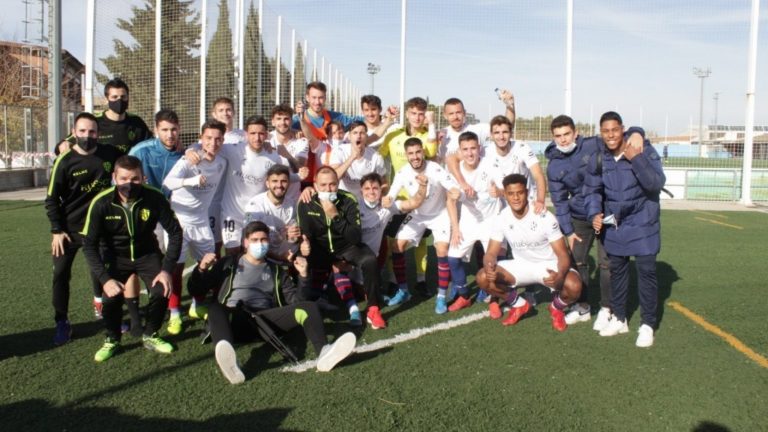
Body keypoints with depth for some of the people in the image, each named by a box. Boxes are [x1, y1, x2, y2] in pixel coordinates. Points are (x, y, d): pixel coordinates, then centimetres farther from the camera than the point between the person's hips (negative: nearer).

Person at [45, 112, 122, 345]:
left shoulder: (110, 153, -4)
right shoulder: (65, 161, -10)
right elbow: (52, 199, -6)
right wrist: (56, 230, -10)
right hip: (69, 228, -1)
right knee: (61, 274, 0)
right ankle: (62, 323, 13)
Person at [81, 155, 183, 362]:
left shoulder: (155, 198, -24)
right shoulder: (101, 203, -23)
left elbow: (175, 232, -14)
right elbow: (89, 244, -16)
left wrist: (167, 269, -20)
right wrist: (105, 279, -25)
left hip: (147, 254, 1)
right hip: (116, 256, 0)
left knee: (162, 291, -20)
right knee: (112, 297, -22)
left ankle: (150, 336, 9)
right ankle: (112, 340, 9)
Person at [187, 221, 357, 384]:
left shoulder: (276, 270, 26)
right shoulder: (229, 263, 21)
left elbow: (296, 301, 18)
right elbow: (196, 290, 16)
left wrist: (303, 276, 5)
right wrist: (201, 269, -2)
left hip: (265, 319, 2)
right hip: (234, 318, -2)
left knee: (309, 307, -19)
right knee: (215, 309, -36)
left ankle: (323, 352, -46)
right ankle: (227, 359, -65)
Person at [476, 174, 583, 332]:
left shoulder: (545, 217, -22)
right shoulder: (501, 219, -13)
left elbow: (562, 254, -20)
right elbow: (491, 253, -10)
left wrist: (560, 275, -43)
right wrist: (489, 268, -35)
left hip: (549, 265, -3)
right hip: (521, 265, 3)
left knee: (574, 286, -34)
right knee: (482, 278, -19)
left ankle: (557, 308, 5)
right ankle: (519, 305, 9)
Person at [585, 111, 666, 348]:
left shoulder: (645, 150, -15)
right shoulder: (598, 159, -3)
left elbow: (657, 184, -24)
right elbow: (592, 190, 5)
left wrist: (637, 160, -33)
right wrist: (594, 214, -11)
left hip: (642, 222, -4)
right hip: (613, 223, 4)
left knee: (646, 270, -5)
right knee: (617, 269, 14)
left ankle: (647, 325, 9)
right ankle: (619, 318, 30)